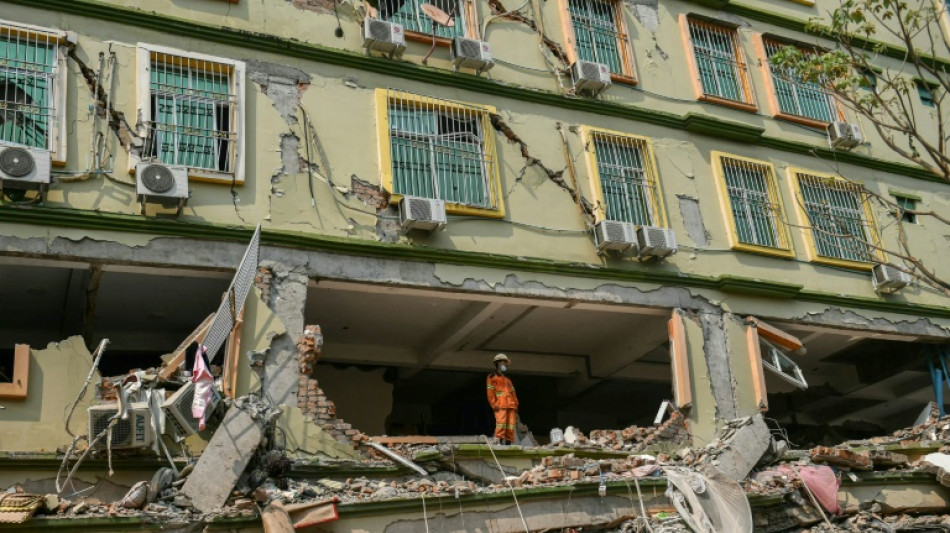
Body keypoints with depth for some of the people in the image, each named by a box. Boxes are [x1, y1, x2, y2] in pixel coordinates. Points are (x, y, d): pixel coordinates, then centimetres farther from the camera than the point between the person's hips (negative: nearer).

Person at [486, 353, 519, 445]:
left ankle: (508, 443, -2)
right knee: (501, 424, -18)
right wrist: (494, 404, -10)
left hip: (511, 406, 6)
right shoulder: (492, 377, 10)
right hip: (500, 406, -6)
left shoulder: (507, 379, 29)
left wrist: (515, 405, 14)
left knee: (511, 427, -3)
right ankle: (499, 443, -20)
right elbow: (490, 392, 0)